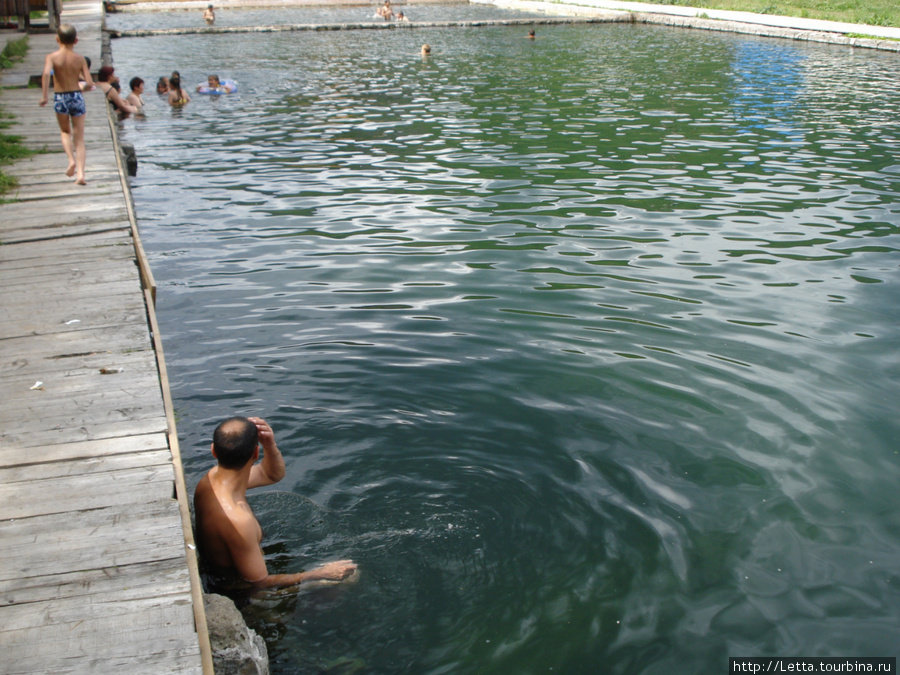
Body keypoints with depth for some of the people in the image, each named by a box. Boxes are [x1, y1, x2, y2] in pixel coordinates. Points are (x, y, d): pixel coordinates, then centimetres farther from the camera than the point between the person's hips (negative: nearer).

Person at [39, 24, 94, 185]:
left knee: (65, 131, 24)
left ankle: (71, 160, 1)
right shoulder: (79, 58, -2)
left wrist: (44, 96, -20)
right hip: (77, 97, 0)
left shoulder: (52, 57, -5)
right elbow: (90, 84, -7)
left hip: (60, 99, 0)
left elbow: (46, 73, -25)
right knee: (79, 138, 6)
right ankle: (80, 174, -4)